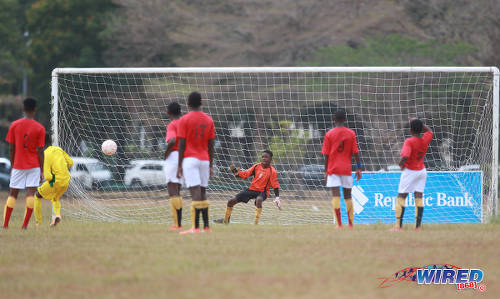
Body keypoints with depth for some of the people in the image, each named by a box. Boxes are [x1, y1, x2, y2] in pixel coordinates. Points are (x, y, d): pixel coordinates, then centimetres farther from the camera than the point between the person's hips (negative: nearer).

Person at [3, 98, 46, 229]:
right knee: (31, 193, -1)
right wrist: (42, 171, 0)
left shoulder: (14, 125, -2)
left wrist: (12, 166, 11)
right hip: (34, 165, -2)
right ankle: (25, 225, -8)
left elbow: (12, 148, 1)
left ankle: (5, 224, 8)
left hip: (18, 165, 2)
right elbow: (40, 152, -6)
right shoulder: (39, 128, -6)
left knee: (13, 194, 9)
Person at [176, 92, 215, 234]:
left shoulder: (184, 120, -5)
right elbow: (211, 145, 10)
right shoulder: (209, 120, 9)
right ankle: (206, 226, 11)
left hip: (190, 159, -5)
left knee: (195, 192, -13)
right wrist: (211, 166, 14)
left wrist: (179, 165, -5)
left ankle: (195, 227, -20)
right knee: (202, 193, 12)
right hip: (204, 160, 5)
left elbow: (181, 144, -8)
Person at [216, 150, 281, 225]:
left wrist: (277, 197, -23)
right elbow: (246, 174, 0)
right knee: (231, 201, 3)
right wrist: (237, 173, -18)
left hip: (262, 191, -5)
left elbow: (275, 185, -12)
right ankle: (225, 220, 28)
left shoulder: (272, 171, -12)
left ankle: (256, 223, -39)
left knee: (259, 199, -44)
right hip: (252, 189, 5)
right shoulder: (257, 166, 1)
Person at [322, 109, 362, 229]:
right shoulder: (351, 134, 1)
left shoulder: (329, 134, -2)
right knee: (348, 196, 12)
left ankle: (339, 224, -14)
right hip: (347, 169, 2)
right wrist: (358, 168, 6)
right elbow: (355, 153, 0)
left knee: (335, 195, -5)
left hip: (333, 169, -2)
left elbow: (326, 155, -1)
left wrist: (326, 171, 6)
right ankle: (351, 224, 14)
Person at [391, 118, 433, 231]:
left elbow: (405, 156, -32)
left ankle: (398, 225, -2)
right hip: (422, 171, 5)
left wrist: (401, 163, -11)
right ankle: (418, 226, -1)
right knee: (419, 197, 4)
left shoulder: (409, 141, -19)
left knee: (401, 197, 2)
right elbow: (429, 131, 21)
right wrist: (417, 122, 16)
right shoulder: (425, 139, -2)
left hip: (410, 171, -5)